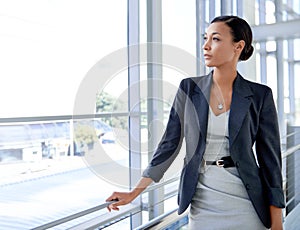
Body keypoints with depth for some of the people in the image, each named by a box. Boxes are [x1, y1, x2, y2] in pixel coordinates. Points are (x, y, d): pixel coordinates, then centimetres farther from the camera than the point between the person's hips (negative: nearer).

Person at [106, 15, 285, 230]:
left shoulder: (259, 95, -5)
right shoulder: (189, 88, 0)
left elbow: (270, 157, -3)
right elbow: (170, 144, 2)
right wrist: (134, 193, 2)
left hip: (247, 205, -1)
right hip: (202, 202, 1)